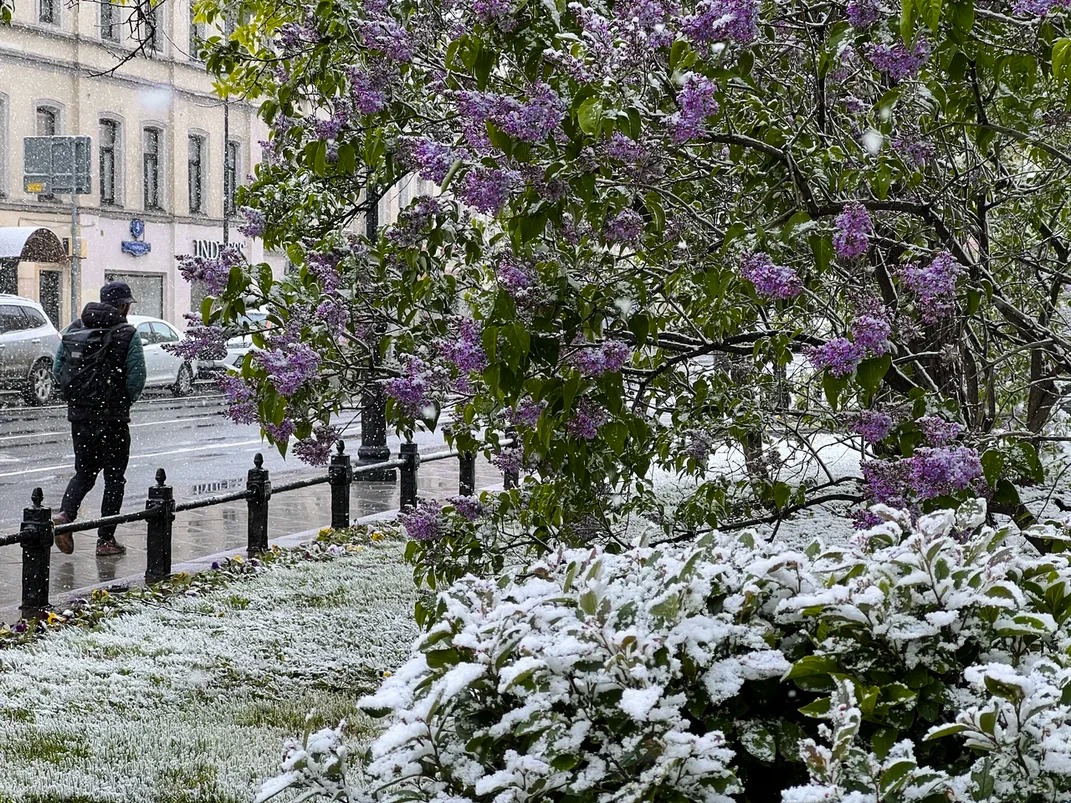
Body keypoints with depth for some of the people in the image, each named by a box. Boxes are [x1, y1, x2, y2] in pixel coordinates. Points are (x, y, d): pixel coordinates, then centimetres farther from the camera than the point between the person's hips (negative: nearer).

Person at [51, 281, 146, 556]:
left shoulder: (75, 329, 5)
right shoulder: (127, 335, -9)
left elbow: (57, 368, 4)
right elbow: (137, 378, -13)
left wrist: (75, 395, 14)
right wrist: (124, 401, 6)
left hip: (79, 415, 4)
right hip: (113, 418, -4)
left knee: (84, 472, 17)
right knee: (114, 478, 7)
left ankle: (64, 515, -7)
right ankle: (105, 539, 7)